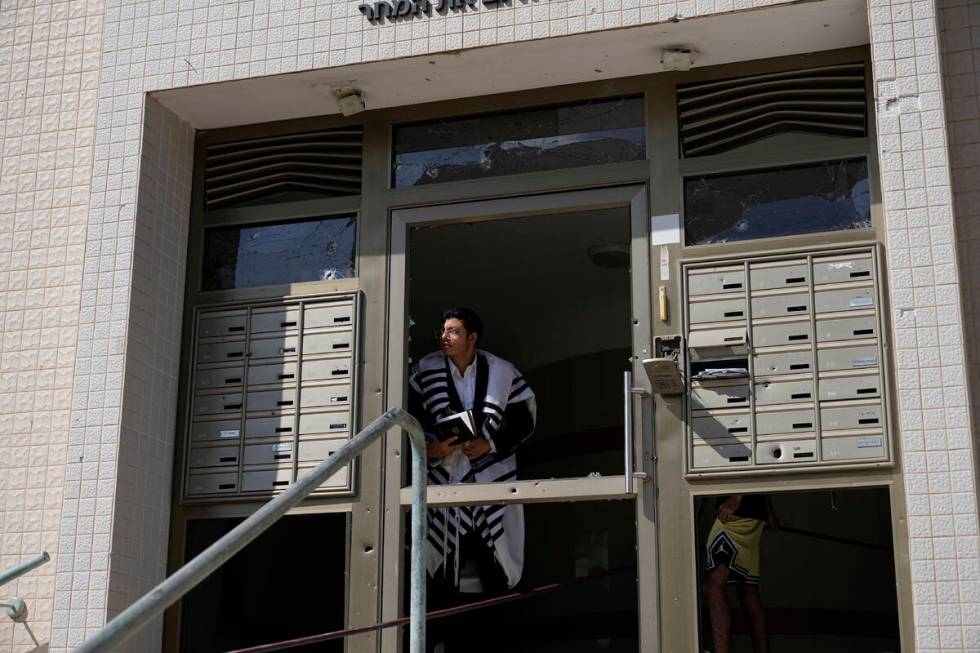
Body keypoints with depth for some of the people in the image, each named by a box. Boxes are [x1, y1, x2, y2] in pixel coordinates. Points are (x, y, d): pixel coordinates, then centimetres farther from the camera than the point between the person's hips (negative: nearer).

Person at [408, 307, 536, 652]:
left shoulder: (502, 373, -1)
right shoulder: (426, 371, 1)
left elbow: (524, 421, 3)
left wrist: (490, 444, -11)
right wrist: (429, 447, -12)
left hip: (493, 474, 0)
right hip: (445, 475, 0)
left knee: (492, 568, -2)